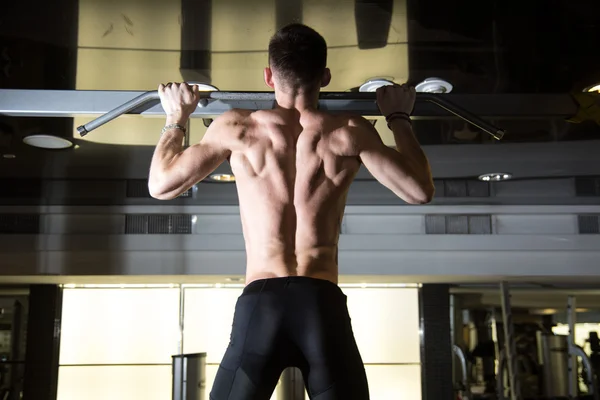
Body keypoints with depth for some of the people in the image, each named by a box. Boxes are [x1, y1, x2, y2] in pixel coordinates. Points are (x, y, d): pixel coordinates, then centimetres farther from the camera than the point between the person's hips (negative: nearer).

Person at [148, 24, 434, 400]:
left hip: (260, 303, 0)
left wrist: (177, 119, 27)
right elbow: (420, 191, 10)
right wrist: (399, 118, 23)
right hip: (323, 304, 0)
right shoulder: (351, 133, 2)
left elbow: (161, 184, 11)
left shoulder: (236, 128, 2)